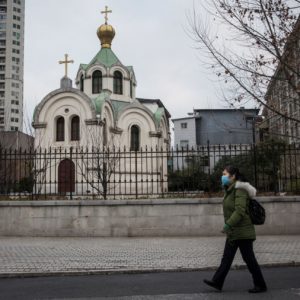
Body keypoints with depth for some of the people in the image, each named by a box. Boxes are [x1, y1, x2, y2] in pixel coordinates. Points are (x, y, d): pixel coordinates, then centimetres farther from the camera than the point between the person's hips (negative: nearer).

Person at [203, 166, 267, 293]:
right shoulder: (230, 190, 12)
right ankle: (217, 282, 14)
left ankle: (261, 285, 14)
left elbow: (240, 211, -26)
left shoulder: (240, 190, -17)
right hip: (233, 232, 9)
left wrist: (228, 225, -27)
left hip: (242, 232, -9)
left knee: (249, 259, 1)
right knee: (227, 257, 10)